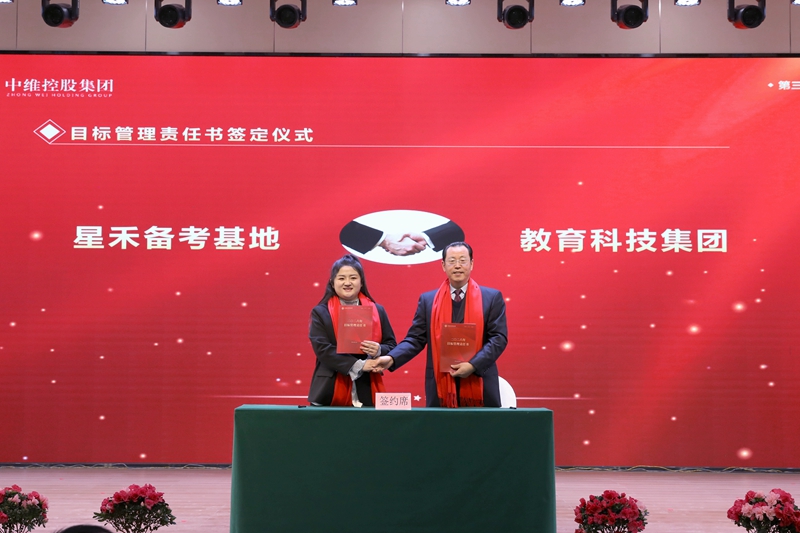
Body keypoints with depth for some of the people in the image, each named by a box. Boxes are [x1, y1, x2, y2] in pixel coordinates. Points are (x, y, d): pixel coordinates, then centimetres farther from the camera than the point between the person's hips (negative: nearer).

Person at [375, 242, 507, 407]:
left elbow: (499, 337, -2)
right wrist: (391, 358, -12)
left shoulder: (492, 297, 4)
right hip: (441, 386, 1)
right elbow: (415, 339, 6)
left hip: (480, 385, -1)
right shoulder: (428, 300, 10)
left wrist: (473, 365, -15)